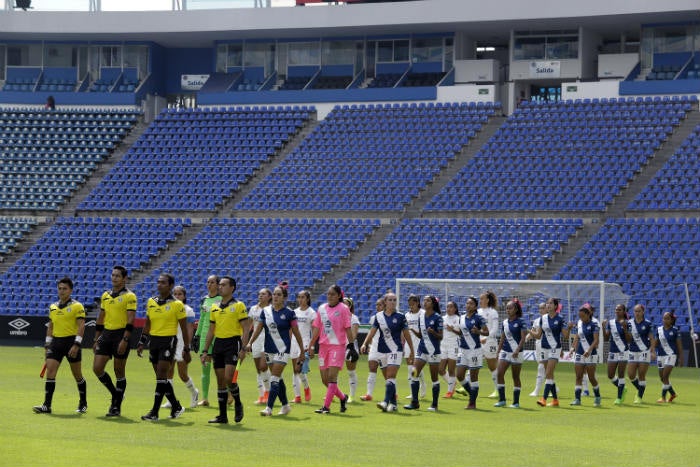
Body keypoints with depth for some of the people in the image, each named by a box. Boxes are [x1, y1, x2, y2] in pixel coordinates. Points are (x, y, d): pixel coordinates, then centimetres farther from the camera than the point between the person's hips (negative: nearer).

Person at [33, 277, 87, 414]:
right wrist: (47, 344, 15)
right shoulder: (53, 307, 13)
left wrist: (76, 345, -19)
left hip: (71, 341, -5)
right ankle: (47, 405, -9)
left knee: (77, 375, 5)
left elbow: (81, 326, -11)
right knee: (50, 372, -8)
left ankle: (83, 404, 21)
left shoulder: (77, 306, -6)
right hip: (56, 342, 5)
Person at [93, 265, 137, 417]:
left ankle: (117, 406, 8)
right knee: (97, 368, -1)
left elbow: (130, 320, -12)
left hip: (121, 334, -6)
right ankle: (115, 394, 19)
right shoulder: (105, 296, 13)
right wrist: (96, 340, 16)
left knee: (119, 371, 0)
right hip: (106, 334, 6)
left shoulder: (129, 296, -6)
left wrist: (124, 340, -20)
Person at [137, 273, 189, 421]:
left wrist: (186, 349, -2)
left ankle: (154, 412, -13)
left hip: (168, 341, -6)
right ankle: (176, 407, 25)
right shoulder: (151, 302, 10)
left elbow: (184, 329, -1)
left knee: (161, 376, -12)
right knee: (162, 377, 9)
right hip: (153, 341, 6)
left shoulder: (177, 305, -5)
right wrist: (141, 343, 12)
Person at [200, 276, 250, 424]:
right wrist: (205, 351, 13)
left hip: (233, 343, -6)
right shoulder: (215, 307, 14)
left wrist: (243, 348, -16)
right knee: (220, 381, 5)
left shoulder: (238, 306, -3)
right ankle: (222, 415, 9)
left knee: (228, 378, -17)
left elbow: (245, 328, -7)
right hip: (218, 344, 6)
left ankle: (238, 404, 8)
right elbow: (211, 331, 18)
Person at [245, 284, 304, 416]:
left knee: (275, 378, -11)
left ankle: (269, 408, -13)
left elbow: (296, 333, -1)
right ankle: (285, 405, 24)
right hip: (269, 349, 5)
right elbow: (258, 329, 7)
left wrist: (303, 350, 0)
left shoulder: (289, 313, -6)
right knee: (278, 378, 13)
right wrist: (250, 343, -4)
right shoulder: (266, 311, 5)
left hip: (283, 349, -5)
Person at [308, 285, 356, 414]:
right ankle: (342, 397, 27)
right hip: (323, 346, 6)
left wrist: (351, 346, -8)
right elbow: (317, 328, 13)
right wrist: (311, 346, 10)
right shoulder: (322, 308, 11)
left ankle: (326, 407, -10)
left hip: (338, 346, -6)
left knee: (332, 376, -12)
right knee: (325, 379, 6)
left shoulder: (343, 309, -3)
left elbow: (348, 329, -4)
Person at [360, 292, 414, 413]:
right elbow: (372, 332, 1)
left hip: (395, 350, -4)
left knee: (390, 377, -14)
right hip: (382, 351, 4)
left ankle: (386, 402, -22)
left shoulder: (400, 317, -1)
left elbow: (406, 335, 4)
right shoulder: (379, 316, 5)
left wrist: (412, 351, 6)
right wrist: (365, 344, -15)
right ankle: (393, 403, 16)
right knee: (388, 379, 8)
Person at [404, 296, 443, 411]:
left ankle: (434, 405, 10)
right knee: (414, 374, -7)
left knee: (434, 378, 2)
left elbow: (440, 337, -7)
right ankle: (414, 402, -4)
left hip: (433, 350, -5)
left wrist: (433, 332, -25)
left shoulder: (437, 318, -7)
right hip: (421, 349, 5)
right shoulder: (421, 317, 10)